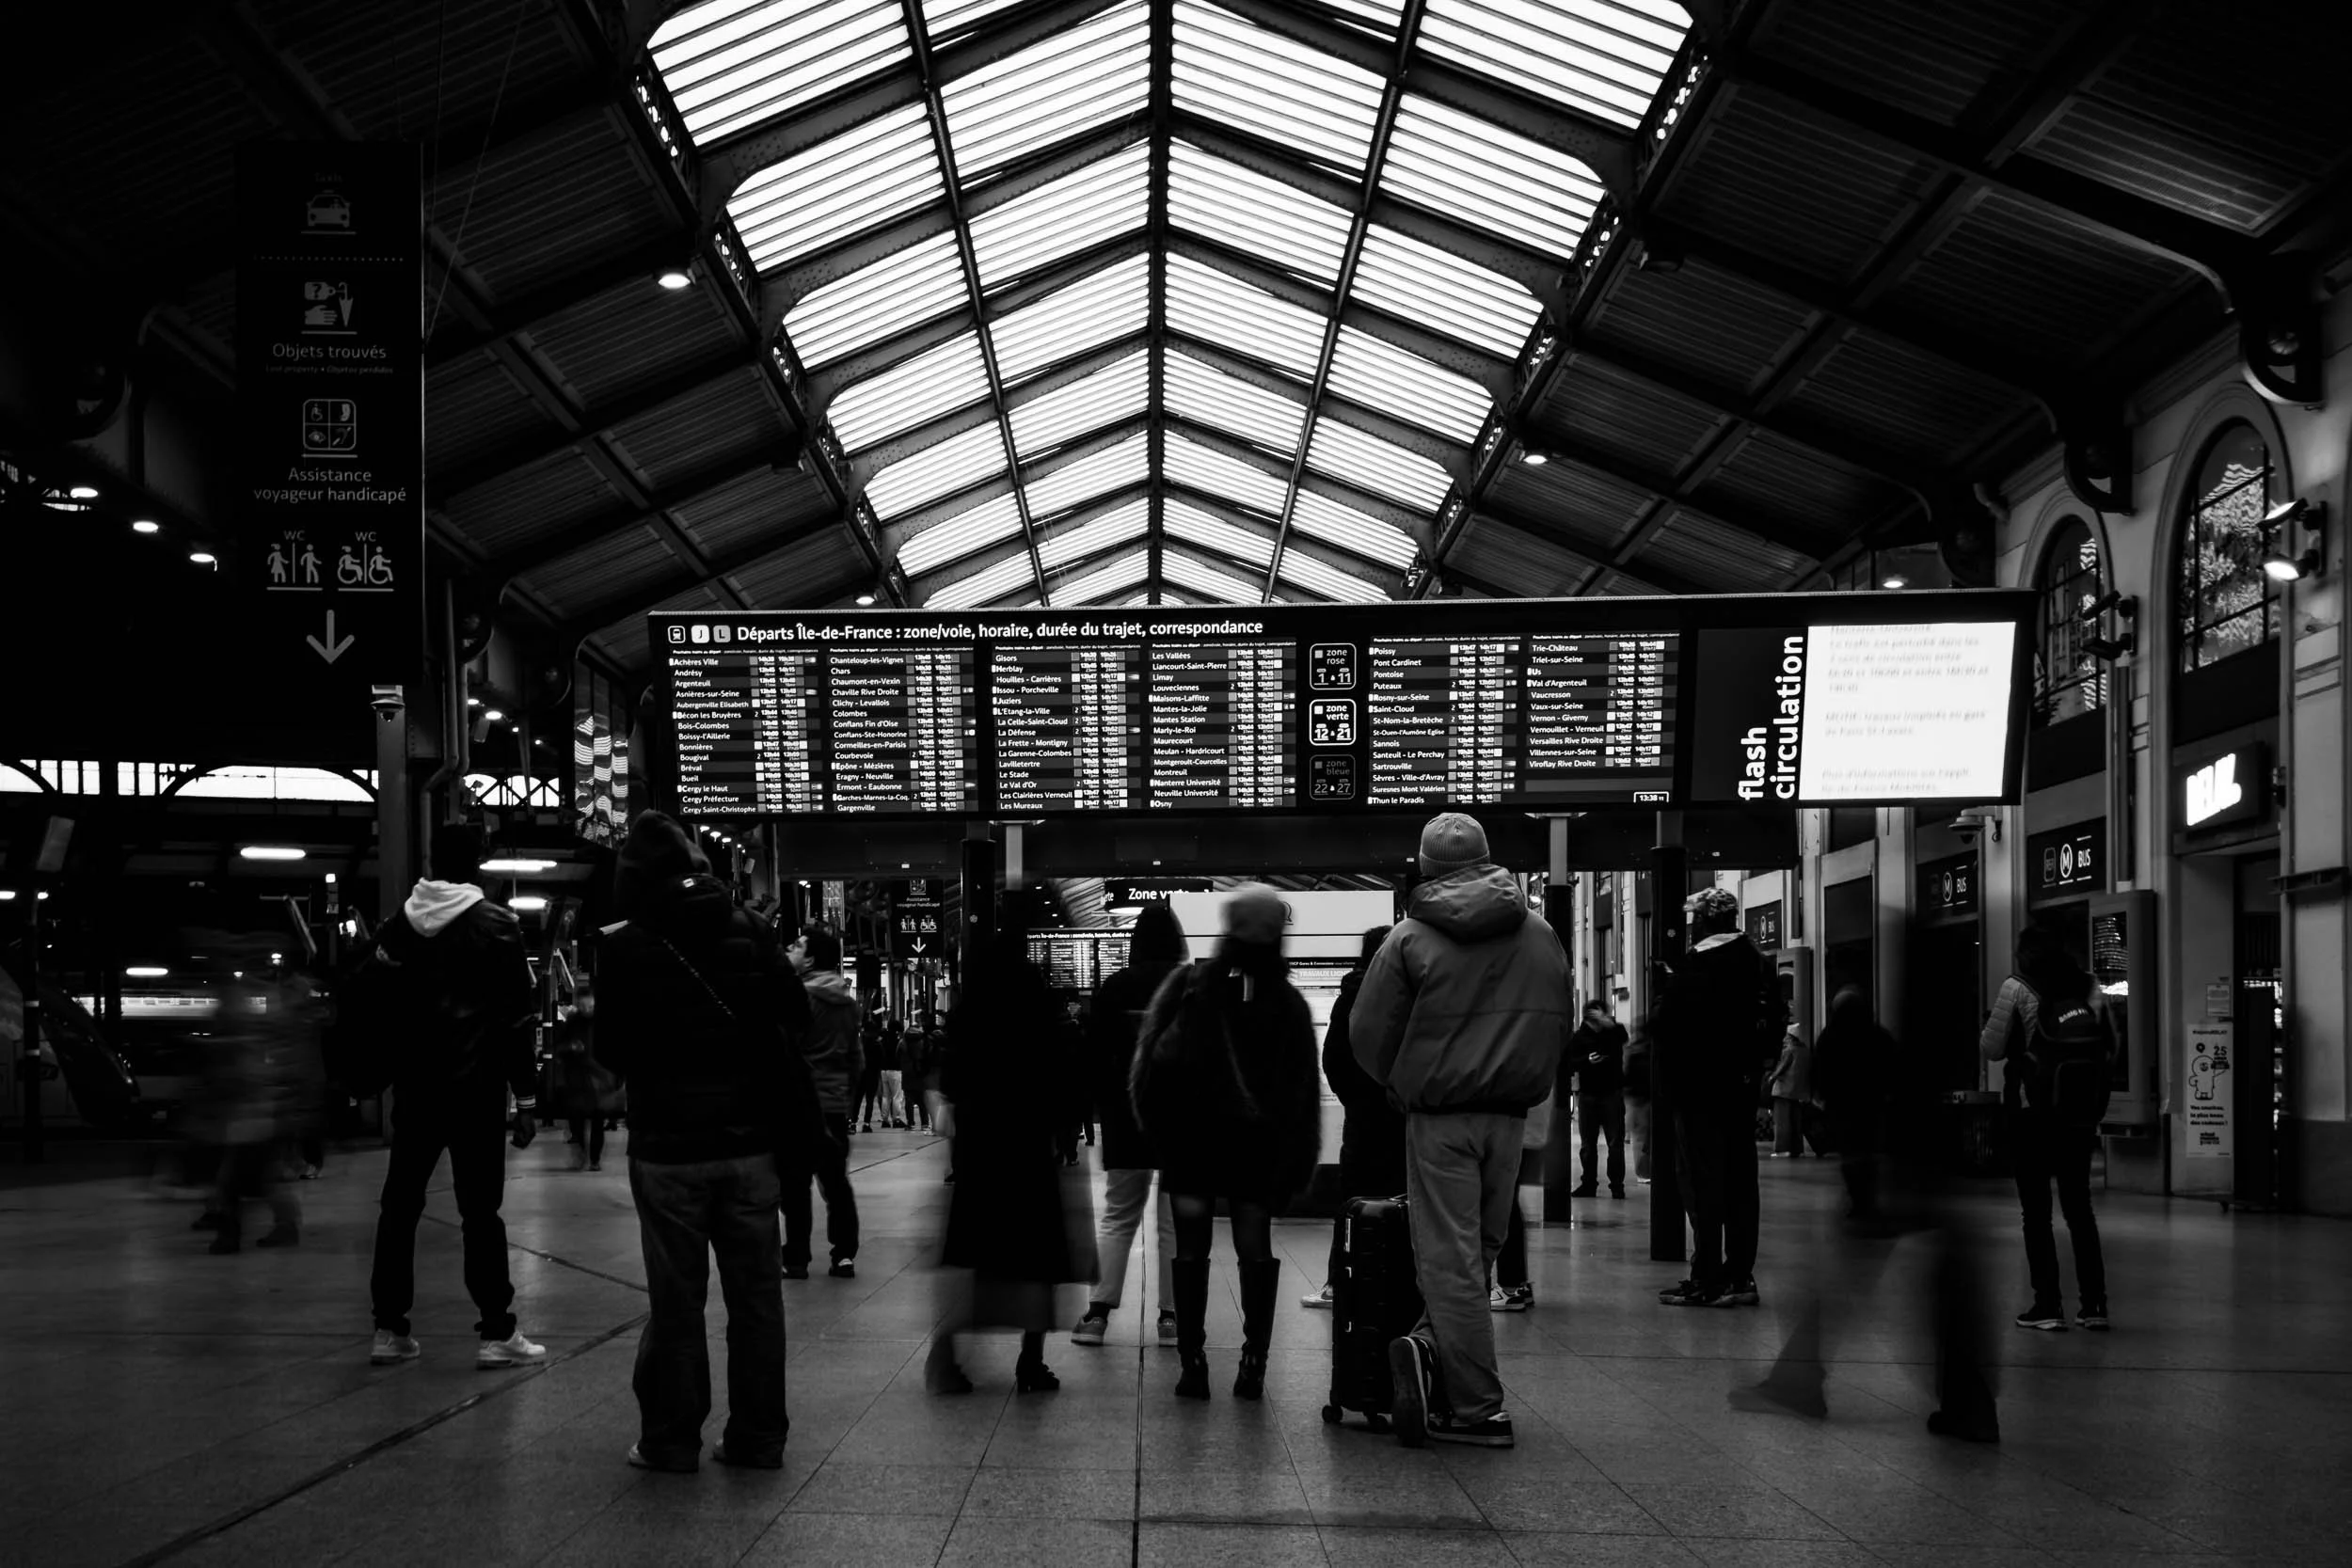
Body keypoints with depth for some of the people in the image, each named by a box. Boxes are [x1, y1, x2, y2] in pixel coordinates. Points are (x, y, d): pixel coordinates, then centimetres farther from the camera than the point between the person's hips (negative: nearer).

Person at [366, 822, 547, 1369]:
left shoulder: (398, 926, 7)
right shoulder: (496, 925, -6)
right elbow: (517, 1017, -7)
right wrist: (526, 1098, -5)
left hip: (414, 1085, 4)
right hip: (476, 1088, -4)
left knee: (400, 1203, 10)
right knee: (480, 1210, -2)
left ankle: (389, 1328, 11)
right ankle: (496, 1332, -1)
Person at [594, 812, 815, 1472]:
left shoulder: (624, 946, -8)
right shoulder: (749, 928, -1)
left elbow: (611, 1050, -4)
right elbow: (797, 1013, 4)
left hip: (668, 1144, -2)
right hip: (751, 1138, 2)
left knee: (676, 1299, 6)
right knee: (756, 1293, 9)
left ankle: (671, 1438, 9)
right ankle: (758, 1436, 13)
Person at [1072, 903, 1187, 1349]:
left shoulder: (1114, 987, -2)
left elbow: (1094, 1056, 1)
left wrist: (1107, 1102, 11)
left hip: (1125, 1117, 1)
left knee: (1117, 1217, 10)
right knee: (1175, 1221, 5)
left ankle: (1098, 1311, 3)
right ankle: (1172, 1316, 4)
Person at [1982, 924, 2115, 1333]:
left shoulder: (2017, 989, -7)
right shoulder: (2090, 989, 5)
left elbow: (1991, 1050, -6)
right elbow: (2111, 1048, 9)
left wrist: (1987, 1029, 13)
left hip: (2031, 1113, -4)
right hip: (2081, 1114, 4)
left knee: (2036, 1211, 3)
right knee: (2079, 1208, 12)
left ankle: (2047, 1304, 0)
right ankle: (2094, 1304, 9)